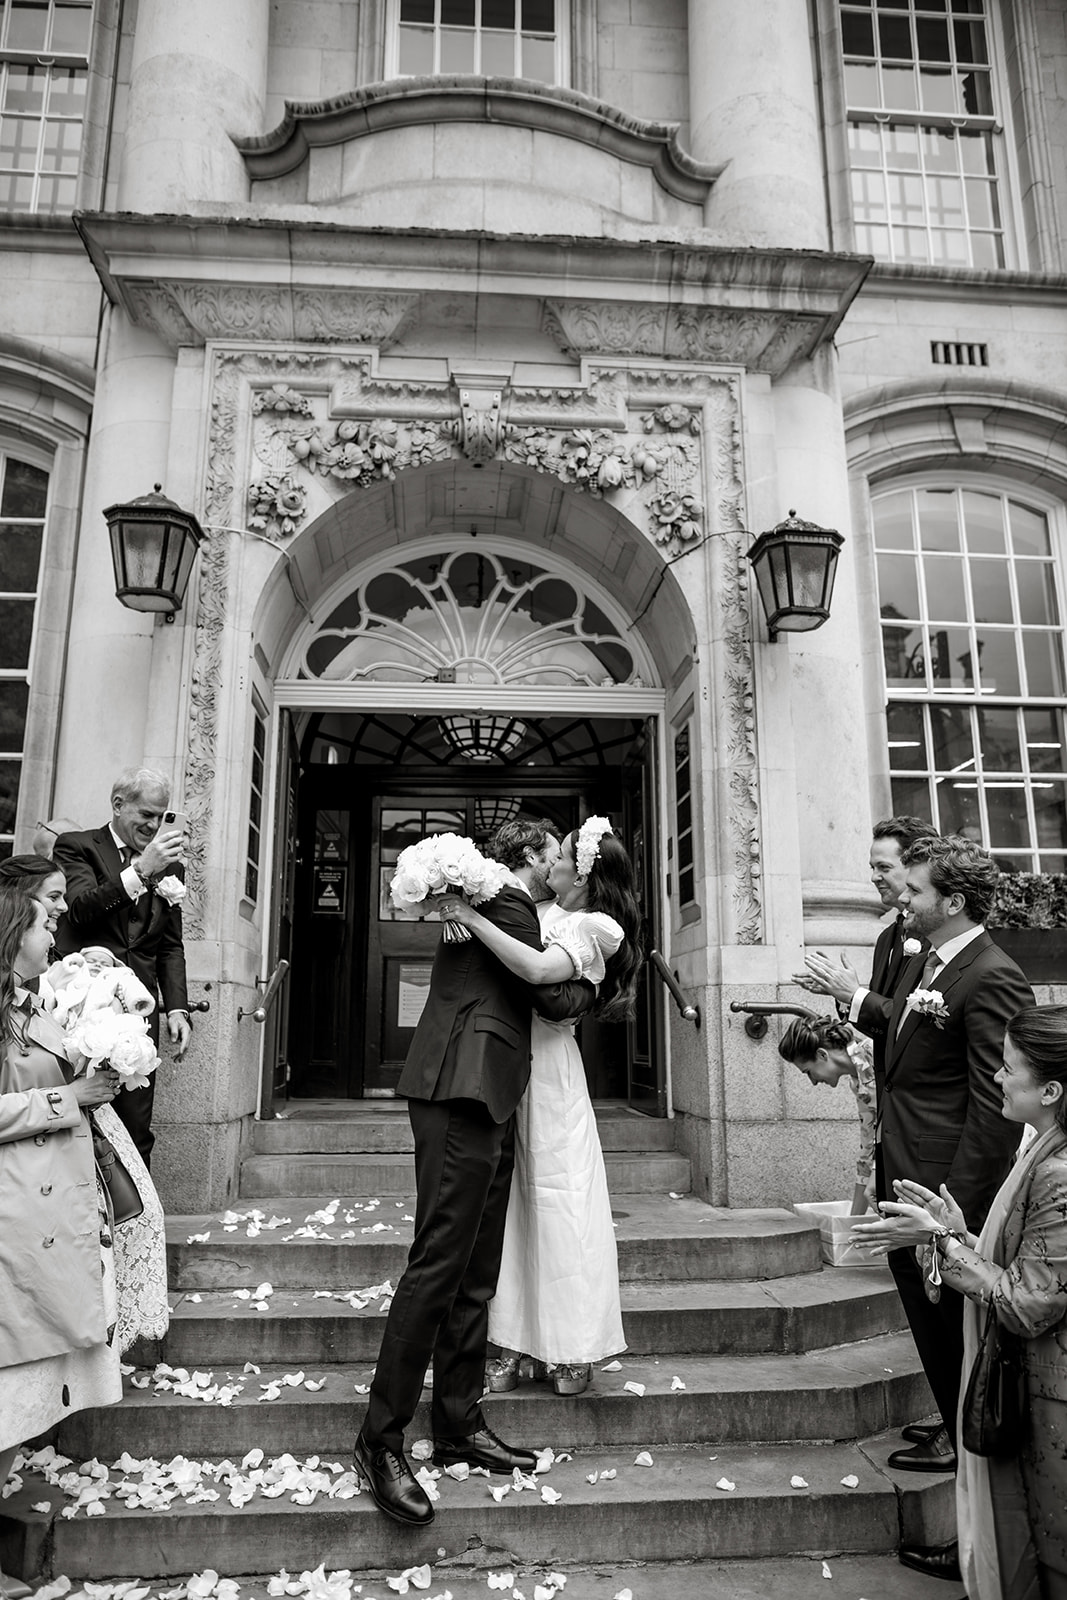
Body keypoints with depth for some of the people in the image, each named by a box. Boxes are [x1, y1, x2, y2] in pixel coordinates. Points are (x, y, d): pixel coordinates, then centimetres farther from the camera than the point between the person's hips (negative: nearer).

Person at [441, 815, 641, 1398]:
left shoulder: (593, 928, -8)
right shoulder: (537, 910, 10)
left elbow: (537, 969, -25)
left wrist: (472, 917, -23)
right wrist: (459, 908, -9)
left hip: (548, 1068, -6)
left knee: (557, 1198, 0)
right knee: (507, 1200, 7)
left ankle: (570, 1349, 14)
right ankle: (510, 1343, 16)